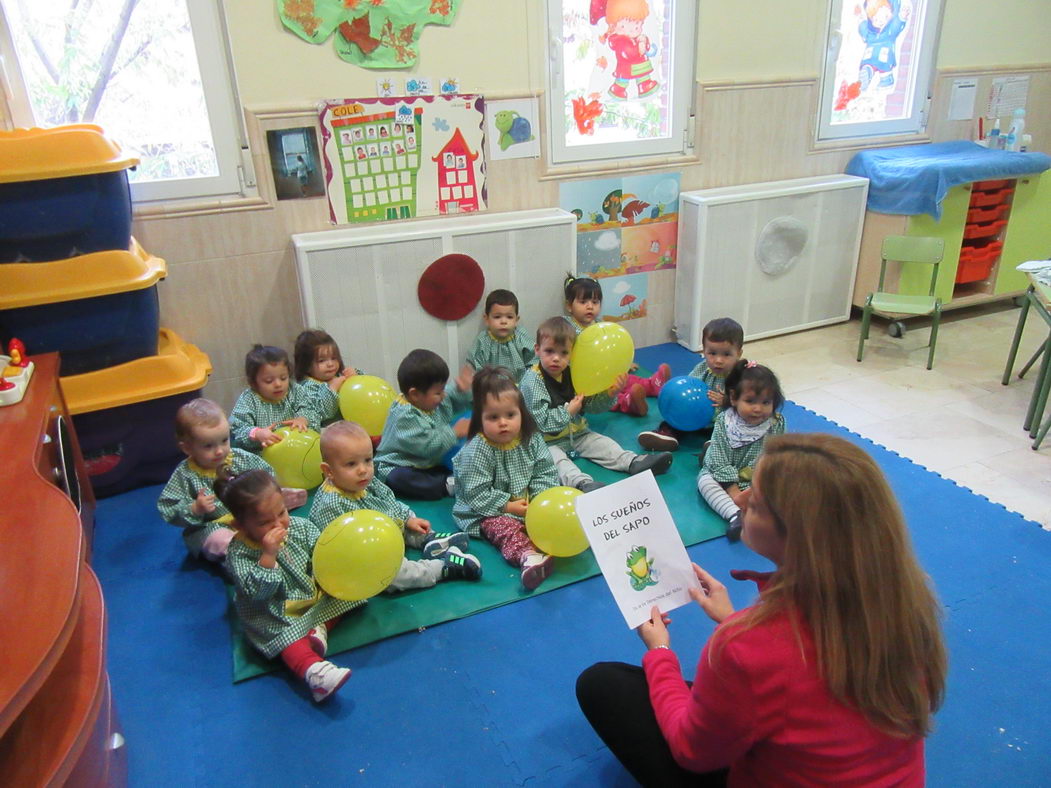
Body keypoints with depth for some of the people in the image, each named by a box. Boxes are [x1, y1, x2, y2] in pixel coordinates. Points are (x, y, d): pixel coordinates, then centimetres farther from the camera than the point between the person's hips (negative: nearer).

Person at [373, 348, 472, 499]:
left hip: (429, 464, 9)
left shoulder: (437, 401, 2)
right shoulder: (405, 416, -25)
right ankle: (446, 485, -40)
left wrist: (461, 390, 0)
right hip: (396, 468, -8)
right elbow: (426, 445, -31)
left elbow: (454, 403, 22)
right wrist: (454, 432, -25)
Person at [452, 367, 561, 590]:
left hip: (530, 505, 7)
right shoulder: (476, 452, -15)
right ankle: (527, 557, -56)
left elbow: (545, 473, 4)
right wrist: (508, 506, -20)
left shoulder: (532, 439, 0)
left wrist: (539, 498, -13)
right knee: (505, 528, -33)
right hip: (490, 513, -7)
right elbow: (476, 494, -16)